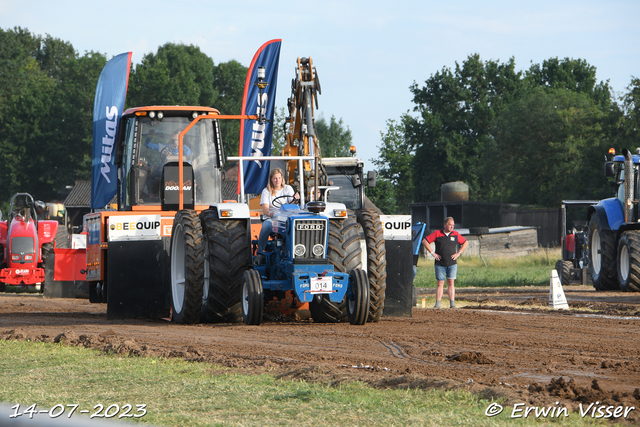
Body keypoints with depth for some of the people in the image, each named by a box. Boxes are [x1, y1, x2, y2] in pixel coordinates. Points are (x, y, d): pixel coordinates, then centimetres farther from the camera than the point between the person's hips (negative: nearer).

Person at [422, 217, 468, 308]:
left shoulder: (456, 234, 5)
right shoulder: (437, 234, -1)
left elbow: (465, 243, 17)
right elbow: (425, 241, 0)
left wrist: (458, 253, 5)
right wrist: (432, 253, -5)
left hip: (452, 263, 1)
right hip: (440, 264, -1)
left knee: (451, 283, -3)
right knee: (440, 283, 1)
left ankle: (452, 303, -5)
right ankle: (437, 304, 5)